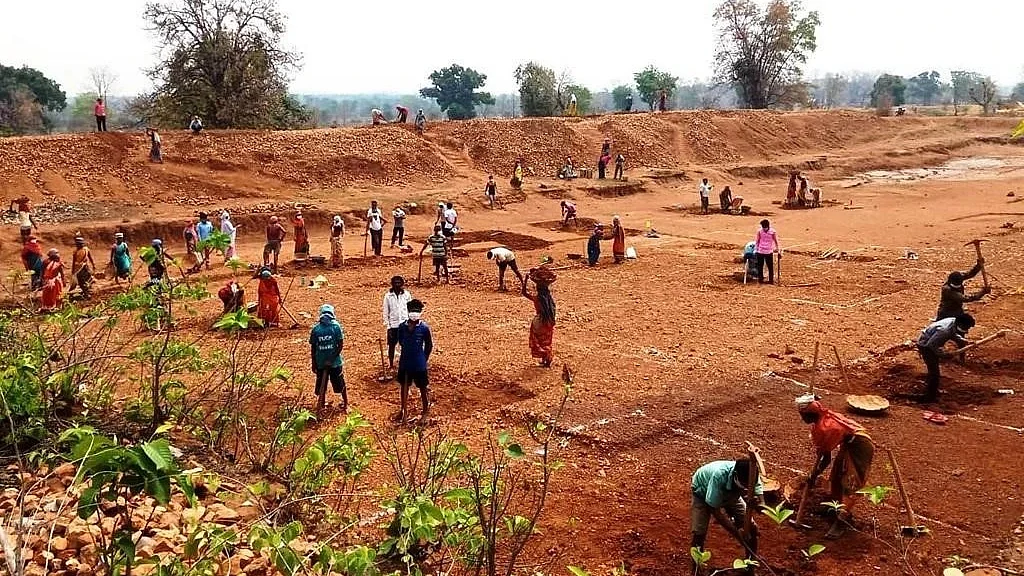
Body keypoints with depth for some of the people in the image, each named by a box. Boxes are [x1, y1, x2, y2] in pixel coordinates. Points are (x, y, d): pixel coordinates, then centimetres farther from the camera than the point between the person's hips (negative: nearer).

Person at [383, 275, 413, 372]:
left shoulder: (407, 294, -2)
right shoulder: (388, 295, -4)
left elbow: (410, 309, 6)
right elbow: (386, 311, 0)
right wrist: (387, 325, -4)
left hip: (404, 323, 0)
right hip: (393, 324, 0)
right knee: (391, 345, 8)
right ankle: (391, 364, 22)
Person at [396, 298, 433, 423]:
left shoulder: (424, 328, -14)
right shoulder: (402, 327, -7)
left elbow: (429, 345, -3)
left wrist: (423, 359, 2)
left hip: (419, 365, -3)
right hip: (405, 363, 3)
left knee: (423, 388, 9)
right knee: (404, 386, 18)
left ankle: (426, 412, 24)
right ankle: (403, 410, 35)